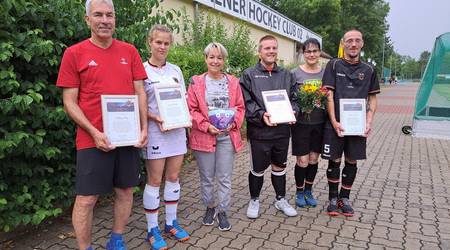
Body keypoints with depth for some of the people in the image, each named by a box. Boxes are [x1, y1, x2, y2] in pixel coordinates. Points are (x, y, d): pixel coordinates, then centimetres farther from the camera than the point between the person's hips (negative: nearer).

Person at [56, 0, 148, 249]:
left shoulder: (129, 51, 6)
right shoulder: (74, 53, -2)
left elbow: (140, 92, 7)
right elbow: (69, 101, -3)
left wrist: (144, 127, -3)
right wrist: (94, 133, -13)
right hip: (93, 140, -3)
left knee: (125, 191, 13)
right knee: (86, 198, 3)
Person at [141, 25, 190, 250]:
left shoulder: (175, 70, 10)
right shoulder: (142, 70, -4)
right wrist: (155, 118, -19)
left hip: (177, 130, 5)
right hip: (154, 131, -4)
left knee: (173, 177, 11)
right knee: (154, 180, 2)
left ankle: (171, 223, 27)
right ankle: (152, 230, 18)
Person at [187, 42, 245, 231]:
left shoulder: (233, 82, 7)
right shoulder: (196, 82, 0)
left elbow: (240, 107, 8)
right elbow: (191, 109, -3)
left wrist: (233, 123, -10)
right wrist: (206, 126, -15)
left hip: (227, 136, 1)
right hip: (204, 136, -1)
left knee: (225, 178, 7)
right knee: (206, 178, 11)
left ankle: (223, 212, 24)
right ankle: (210, 208, 33)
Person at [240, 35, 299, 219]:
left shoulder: (287, 75, 11)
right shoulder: (249, 75, -2)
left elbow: (294, 98, 13)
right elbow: (246, 102, -8)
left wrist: (292, 112, -7)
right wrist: (261, 115, -22)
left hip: (282, 130, 4)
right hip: (259, 131, -4)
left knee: (280, 167, 18)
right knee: (257, 169, 9)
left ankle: (281, 199, 36)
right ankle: (254, 200, 30)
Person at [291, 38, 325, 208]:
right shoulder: (295, 73, -3)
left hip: (319, 122, 3)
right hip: (301, 122, -3)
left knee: (314, 158, 12)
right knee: (302, 160, 0)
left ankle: (308, 191, 30)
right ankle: (299, 193, 22)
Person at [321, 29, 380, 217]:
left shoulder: (369, 70, 8)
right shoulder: (334, 65, 0)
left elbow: (373, 98, 11)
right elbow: (329, 95, -6)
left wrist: (369, 122, -3)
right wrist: (334, 122, -13)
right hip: (336, 124, -3)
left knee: (352, 161, 9)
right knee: (334, 161, 4)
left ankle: (344, 198, 25)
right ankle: (333, 198, 20)